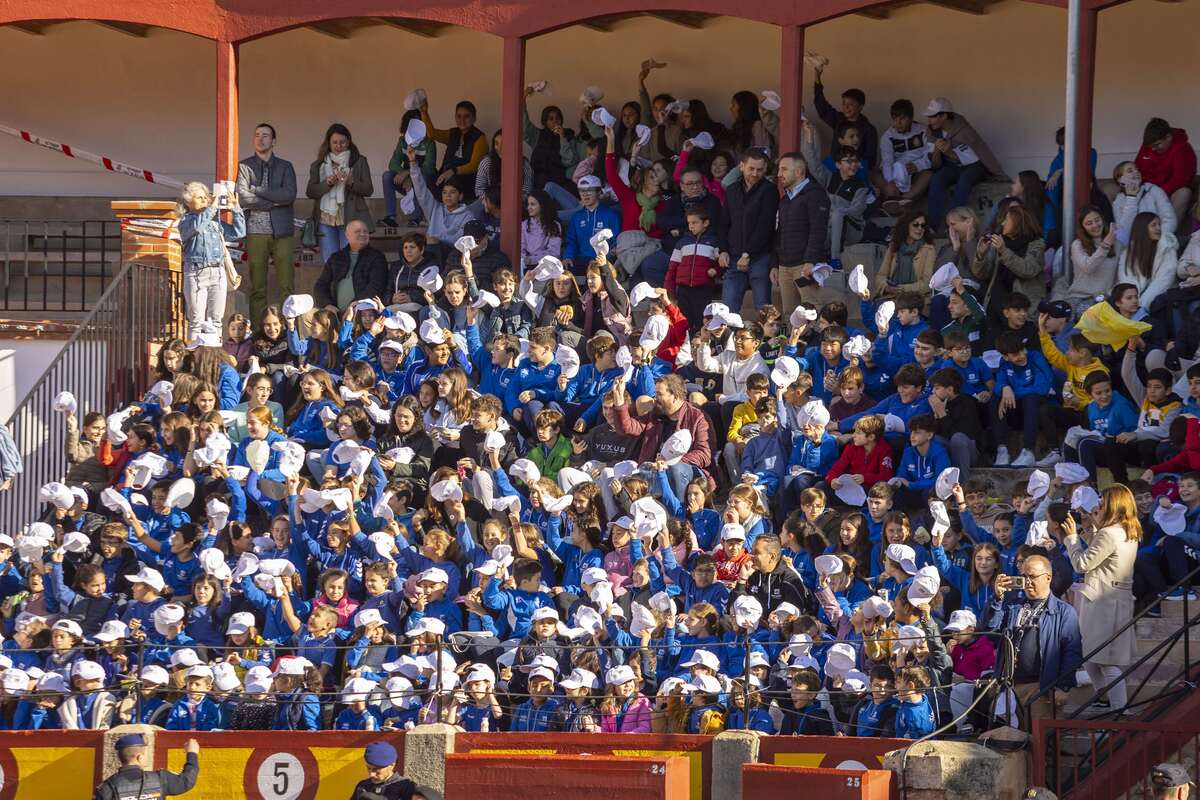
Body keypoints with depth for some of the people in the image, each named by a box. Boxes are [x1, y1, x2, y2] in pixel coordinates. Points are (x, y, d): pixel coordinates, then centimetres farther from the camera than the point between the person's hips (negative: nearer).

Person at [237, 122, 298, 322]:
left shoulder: (285, 167, 12)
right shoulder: (244, 167, 9)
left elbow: (289, 195, -5)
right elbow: (243, 199, -5)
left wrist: (258, 190, -5)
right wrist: (275, 200, -6)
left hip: (282, 232, 1)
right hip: (256, 232, -1)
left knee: (287, 286, -5)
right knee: (257, 288, -2)